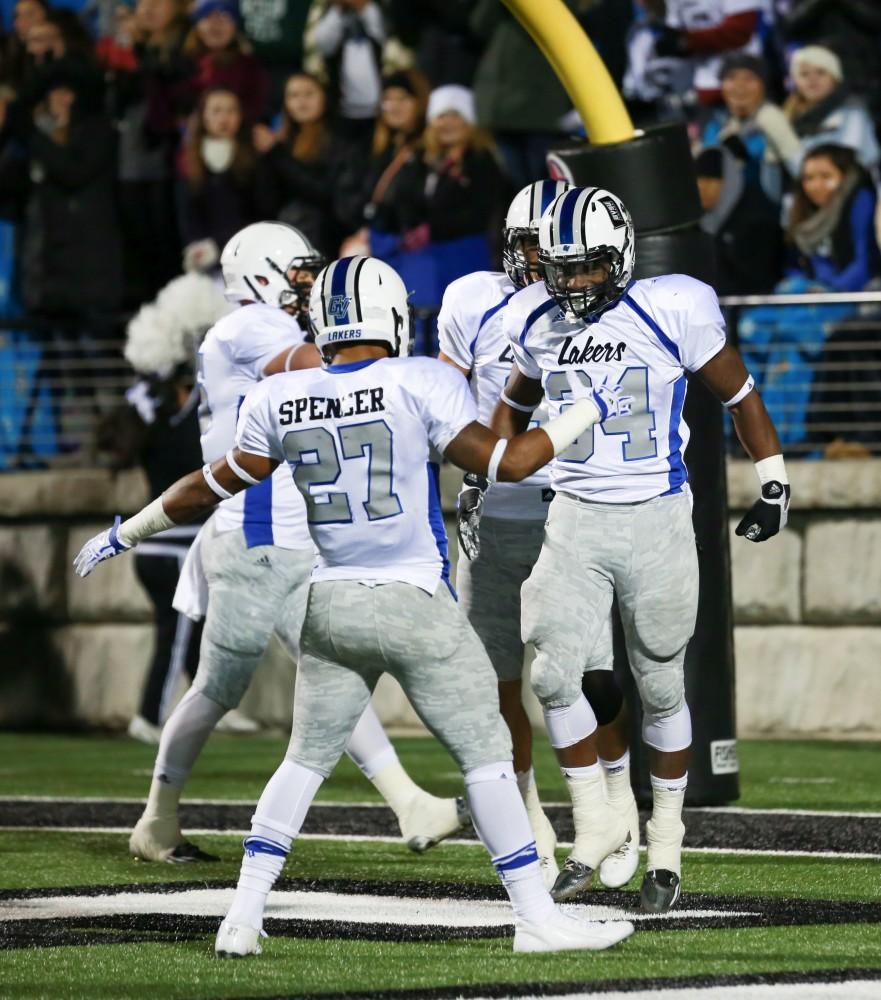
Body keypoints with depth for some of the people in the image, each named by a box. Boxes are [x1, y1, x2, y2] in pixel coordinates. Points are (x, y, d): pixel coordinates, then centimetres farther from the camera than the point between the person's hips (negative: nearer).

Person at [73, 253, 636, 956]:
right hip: (416, 606, -4)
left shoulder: (280, 400, 3)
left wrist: (129, 531, 27)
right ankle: (536, 916, 4)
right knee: (487, 755, 3)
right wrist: (588, 413, 3)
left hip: (331, 607, 4)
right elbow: (505, 462, -10)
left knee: (306, 760, 15)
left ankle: (244, 918, 10)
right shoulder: (421, 384, -9)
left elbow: (213, 487, 12)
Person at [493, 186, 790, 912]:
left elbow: (739, 393, 2)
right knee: (553, 676, -10)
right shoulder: (537, 322, 3)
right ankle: (595, 825, 8)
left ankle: (667, 844, 22)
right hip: (576, 519, 3)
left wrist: (773, 481, 5)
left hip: (658, 520, -3)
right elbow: (516, 406, 23)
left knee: (660, 688, 7)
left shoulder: (671, 311, -10)